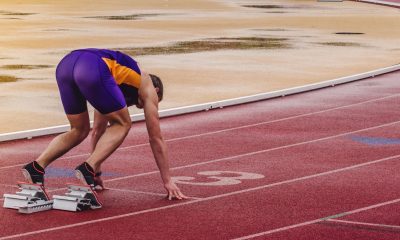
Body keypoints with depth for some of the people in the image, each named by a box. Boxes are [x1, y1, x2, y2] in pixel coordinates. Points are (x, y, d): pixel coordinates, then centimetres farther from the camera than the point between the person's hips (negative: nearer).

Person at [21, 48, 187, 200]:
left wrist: (96, 172, 55)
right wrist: (167, 181, 34)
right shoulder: (148, 89, 29)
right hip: (92, 69, -7)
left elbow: (98, 131, 50)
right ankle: (88, 168, -4)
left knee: (79, 131, 24)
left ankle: (36, 167, 6)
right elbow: (156, 139, 29)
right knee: (122, 124, 15)